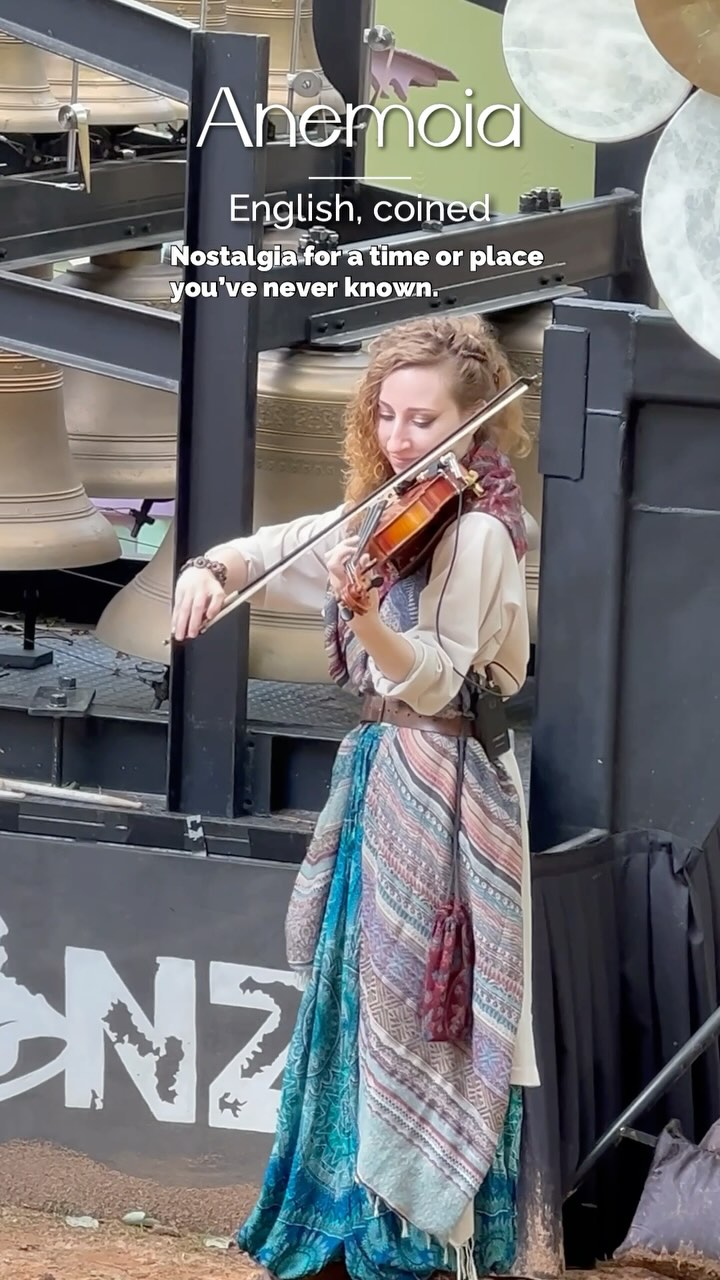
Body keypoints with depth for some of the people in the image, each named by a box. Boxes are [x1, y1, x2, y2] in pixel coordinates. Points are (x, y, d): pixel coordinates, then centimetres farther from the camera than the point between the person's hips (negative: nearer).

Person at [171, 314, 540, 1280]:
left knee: (417, 1022, -5)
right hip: (378, 777, 9)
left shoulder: (474, 532, -15)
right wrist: (208, 571, -7)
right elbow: (267, 553, 14)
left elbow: (434, 683, -21)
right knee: (354, 1009, 15)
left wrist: (361, 611, -36)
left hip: (439, 791, -9)